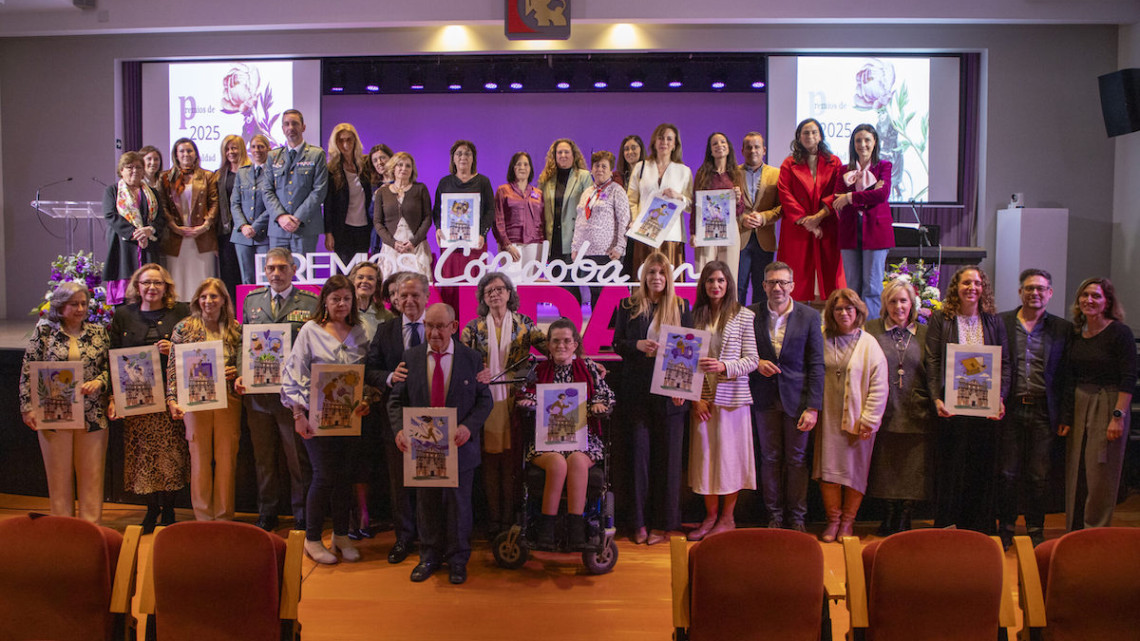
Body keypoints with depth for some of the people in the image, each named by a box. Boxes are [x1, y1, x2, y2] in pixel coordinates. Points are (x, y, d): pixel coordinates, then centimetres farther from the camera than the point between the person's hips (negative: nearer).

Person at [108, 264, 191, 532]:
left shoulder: (182, 313, 5)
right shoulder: (123, 315, 9)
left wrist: (175, 350, -12)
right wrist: (113, 396, -2)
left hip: (171, 396, -1)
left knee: (171, 453, -2)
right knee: (143, 454, 2)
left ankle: (168, 509, 13)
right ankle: (151, 509, 17)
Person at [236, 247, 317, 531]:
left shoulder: (311, 302, -1)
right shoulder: (251, 300, 11)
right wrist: (240, 375, 0)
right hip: (257, 391, 4)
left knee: (299, 459, 5)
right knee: (262, 457, 14)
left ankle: (301, 516, 18)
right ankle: (266, 515, 28)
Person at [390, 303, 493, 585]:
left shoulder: (472, 358, -1)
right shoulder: (411, 357, 3)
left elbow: (485, 400, -1)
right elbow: (396, 400, 3)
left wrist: (468, 426, -18)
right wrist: (400, 429, -15)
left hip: (459, 445, -1)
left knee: (458, 503, 9)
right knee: (427, 503, 13)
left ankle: (457, 560, 25)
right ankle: (429, 556, 30)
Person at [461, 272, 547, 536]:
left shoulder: (523, 323, 7)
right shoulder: (474, 327, 9)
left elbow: (548, 346, -1)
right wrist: (475, 375, -19)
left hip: (514, 402, -1)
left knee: (512, 460, -1)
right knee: (490, 461, 2)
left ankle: (510, 518, 7)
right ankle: (493, 518, 11)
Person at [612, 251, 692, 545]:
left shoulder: (681, 306, 6)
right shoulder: (628, 306, 8)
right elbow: (617, 344, 8)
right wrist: (637, 345, -13)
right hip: (637, 391, 1)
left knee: (668, 455, 3)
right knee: (640, 453, 4)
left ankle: (663, 523, 13)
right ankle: (640, 522, 14)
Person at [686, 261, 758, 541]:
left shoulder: (744, 316, 0)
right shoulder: (695, 316, 6)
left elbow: (752, 360, -2)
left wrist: (724, 366, -19)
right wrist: (695, 397, -5)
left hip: (732, 396, -2)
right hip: (703, 396, 2)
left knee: (730, 454, 3)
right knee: (704, 454, 5)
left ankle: (728, 517, 17)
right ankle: (710, 516, 18)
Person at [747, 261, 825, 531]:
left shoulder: (809, 316, -4)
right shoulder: (751, 315, -1)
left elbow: (816, 364, -4)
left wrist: (813, 407, -10)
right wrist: (756, 363, -13)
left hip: (797, 397, -1)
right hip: (764, 397, 1)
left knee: (797, 459, 7)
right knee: (770, 458, 9)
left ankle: (796, 517, 21)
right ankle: (774, 516, 22)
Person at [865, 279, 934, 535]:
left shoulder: (924, 332, 8)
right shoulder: (872, 329, 4)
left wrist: (935, 402, -2)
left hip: (916, 415, 1)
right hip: (883, 414, -1)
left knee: (912, 472, 4)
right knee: (885, 471, 5)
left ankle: (904, 520, 17)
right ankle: (890, 516, 23)